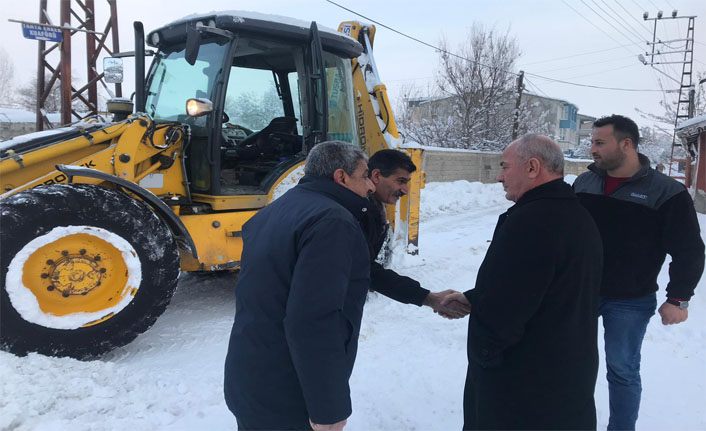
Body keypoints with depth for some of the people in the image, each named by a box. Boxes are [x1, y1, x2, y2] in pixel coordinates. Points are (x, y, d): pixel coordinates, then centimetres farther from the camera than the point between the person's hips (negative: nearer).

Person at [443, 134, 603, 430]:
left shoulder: (530, 220, -27)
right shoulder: (578, 215, 6)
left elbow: (501, 308, -27)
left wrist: (481, 355, -9)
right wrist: (472, 299, 14)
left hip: (523, 383, -9)